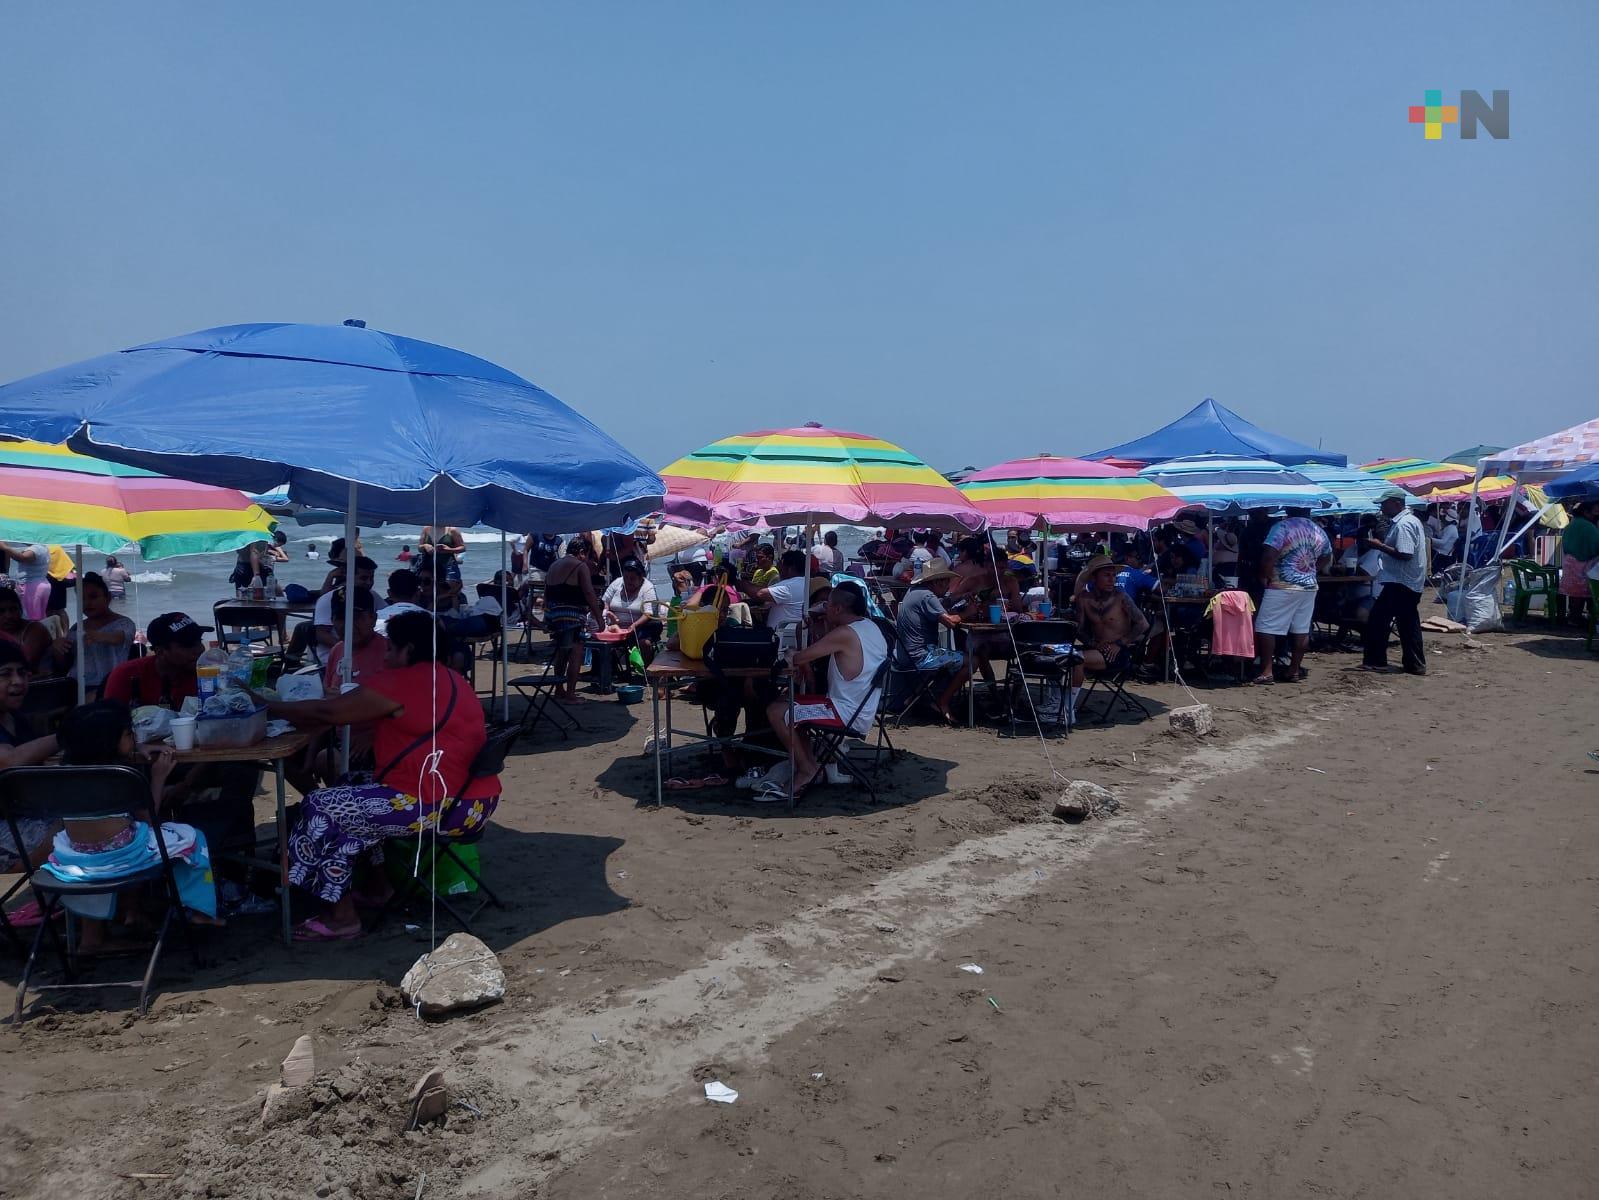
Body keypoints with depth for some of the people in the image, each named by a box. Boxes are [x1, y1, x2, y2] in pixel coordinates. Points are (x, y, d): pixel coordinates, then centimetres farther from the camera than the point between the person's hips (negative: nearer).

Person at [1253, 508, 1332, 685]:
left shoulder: (1282, 527, -12)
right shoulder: (1319, 531, 9)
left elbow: (1269, 555, -21)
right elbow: (1327, 557, 22)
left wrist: (1264, 577, -8)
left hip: (1282, 587, -6)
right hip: (1309, 586, 7)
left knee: (1266, 628, -2)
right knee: (1302, 630, 10)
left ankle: (1266, 671, -6)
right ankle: (1295, 670, 15)